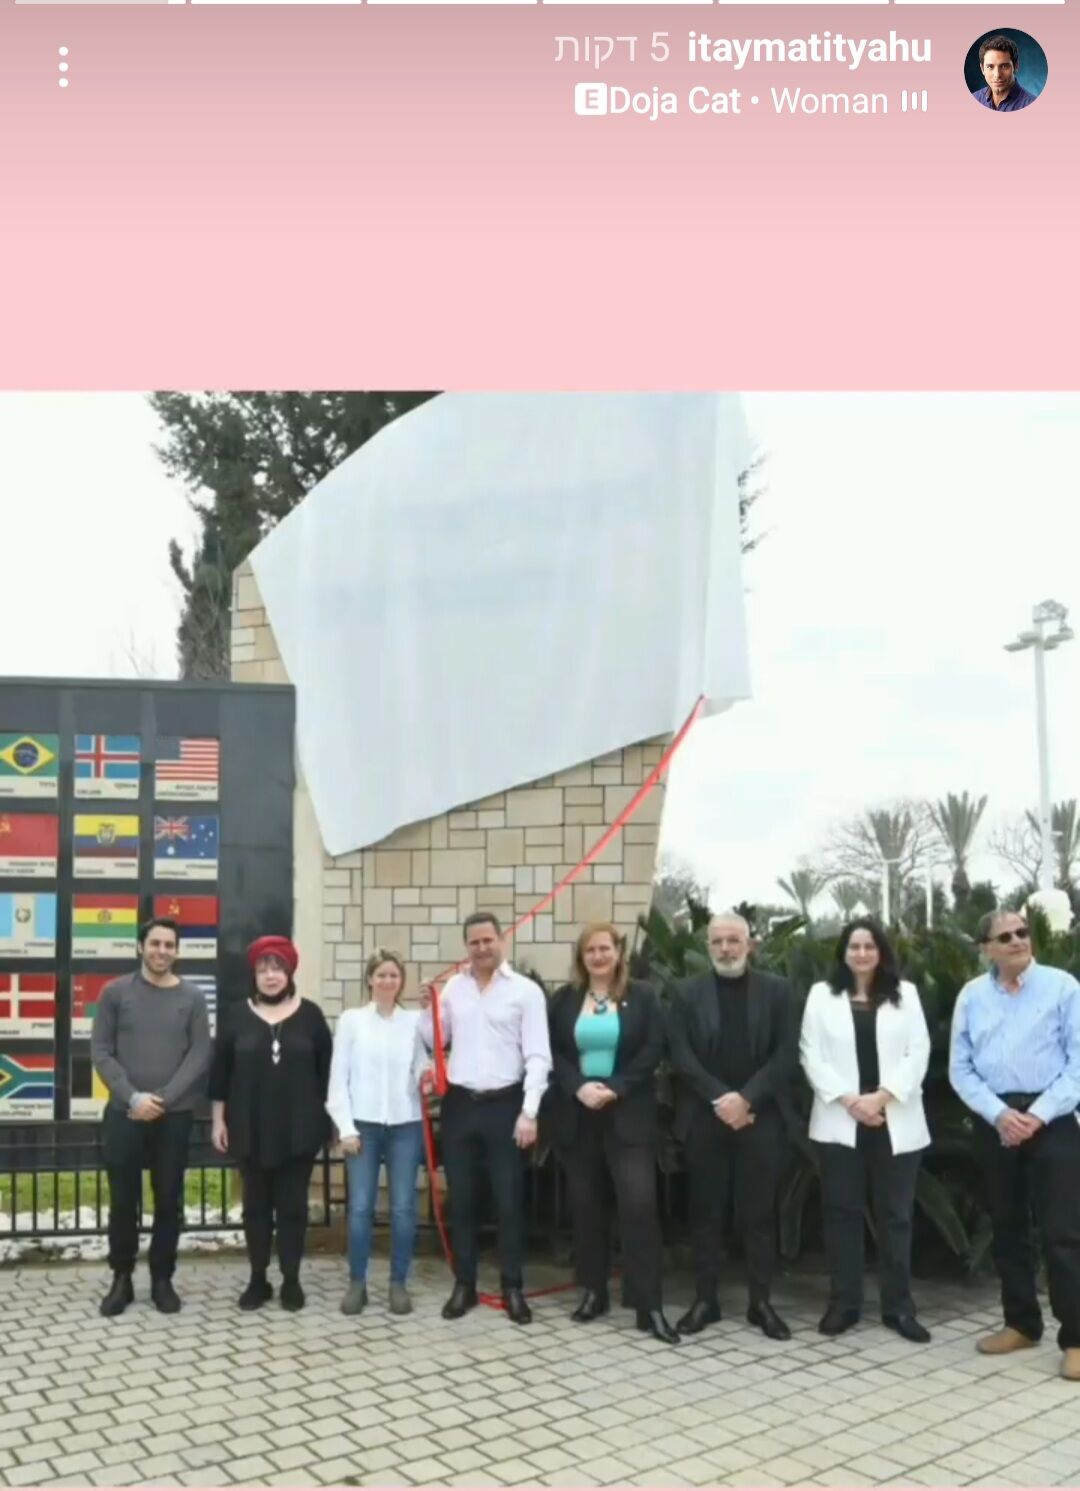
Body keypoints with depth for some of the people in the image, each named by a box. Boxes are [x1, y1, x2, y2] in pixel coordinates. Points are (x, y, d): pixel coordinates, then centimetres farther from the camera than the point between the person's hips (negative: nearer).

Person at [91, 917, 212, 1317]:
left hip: (175, 1115, 1)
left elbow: (200, 1055, -2)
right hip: (123, 1113, 0)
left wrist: (163, 1099, -11)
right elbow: (100, 1052, -2)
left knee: (169, 1201, 5)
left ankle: (162, 1279, 17)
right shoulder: (115, 992, 1)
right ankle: (121, 1279, 18)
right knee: (123, 1201, 4)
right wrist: (134, 1097, -12)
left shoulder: (192, 997, 2)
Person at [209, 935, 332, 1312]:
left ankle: (291, 1280, 16)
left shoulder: (310, 1014, 1)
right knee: (256, 1205, 9)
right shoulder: (237, 1014, 2)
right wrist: (218, 1119, 1)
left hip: (298, 1128, -1)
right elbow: (220, 1070, 3)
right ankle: (258, 1280, 19)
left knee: (293, 1204, 6)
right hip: (250, 1128, 1)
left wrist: (327, 1116, 2)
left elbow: (326, 1069, 4)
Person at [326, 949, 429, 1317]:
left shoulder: (414, 1021, 5)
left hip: (405, 1125, 1)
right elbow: (338, 1077, 2)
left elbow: (421, 1070, 7)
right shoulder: (351, 1020, 3)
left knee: (403, 1207, 2)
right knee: (360, 1207, -1)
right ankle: (357, 1282, 13)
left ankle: (398, 1283, 14)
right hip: (363, 1124, -1)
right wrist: (346, 1127, -4)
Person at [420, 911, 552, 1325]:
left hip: (505, 1105, -3)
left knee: (509, 1200, 4)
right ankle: (464, 1285, 22)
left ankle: (513, 1287, 16)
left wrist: (529, 1112, -14)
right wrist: (427, 1010, -6)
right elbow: (433, 1043, 11)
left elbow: (538, 1057, -8)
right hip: (459, 1104, 3)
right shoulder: (453, 987, 6)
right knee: (461, 1200, 10)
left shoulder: (526, 991, -5)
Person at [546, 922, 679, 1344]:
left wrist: (614, 1088, -14)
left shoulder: (642, 996, 3)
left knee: (639, 1204, -9)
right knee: (585, 1205, 8)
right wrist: (580, 1087, -14)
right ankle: (592, 1291, 21)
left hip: (628, 1115, -2)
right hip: (577, 1115, 2)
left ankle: (650, 1306, -4)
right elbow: (553, 1052, 2)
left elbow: (652, 1052, -4)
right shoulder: (564, 999, 8)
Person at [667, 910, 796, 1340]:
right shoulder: (689, 993, 6)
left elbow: (785, 1055, -2)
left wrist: (746, 1099, -13)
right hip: (705, 1117, 1)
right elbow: (680, 1055, -2)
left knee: (759, 1213, 5)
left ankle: (761, 1302, 15)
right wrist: (719, 1098, -13)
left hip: (761, 1116, 0)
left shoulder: (776, 990, 5)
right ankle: (705, 1299, 16)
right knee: (706, 1212, 6)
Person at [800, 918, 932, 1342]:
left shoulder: (905, 993, 8)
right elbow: (812, 1056, 0)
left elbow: (918, 1052, 0)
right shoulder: (822, 994, 6)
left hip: (896, 1121, 0)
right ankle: (843, 1303, 12)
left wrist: (882, 1096, -12)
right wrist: (849, 1100, -11)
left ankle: (898, 1306, 13)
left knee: (896, 1214, 5)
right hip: (840, 1121, 0)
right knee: (842, 1212, 3)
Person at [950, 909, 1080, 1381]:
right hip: (994, 1123, 4)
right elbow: (960, 1068, 5)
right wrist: (998, 1113, -9)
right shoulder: (971, 996, 5)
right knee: (1006, 1228, 13)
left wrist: (1038, 1115, -14)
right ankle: (1021, 1323, 27)